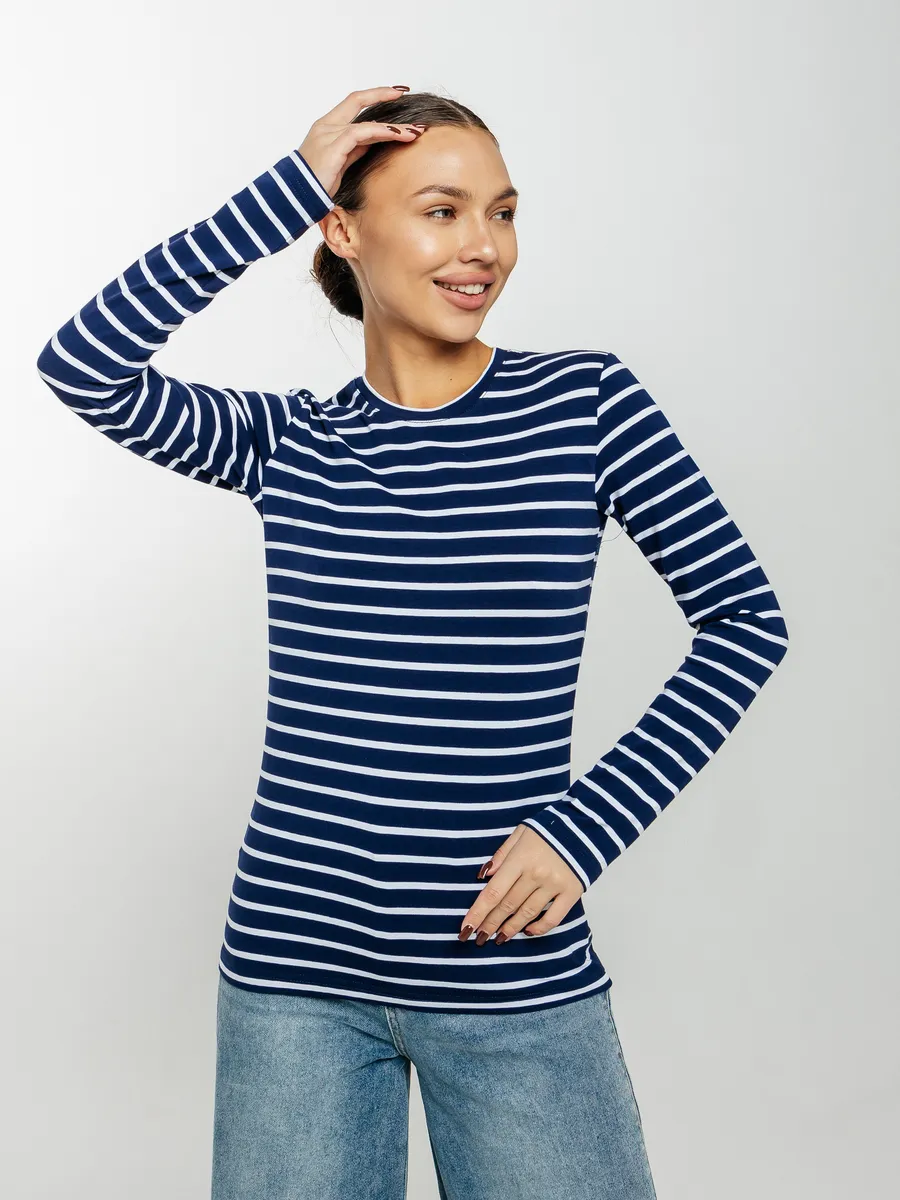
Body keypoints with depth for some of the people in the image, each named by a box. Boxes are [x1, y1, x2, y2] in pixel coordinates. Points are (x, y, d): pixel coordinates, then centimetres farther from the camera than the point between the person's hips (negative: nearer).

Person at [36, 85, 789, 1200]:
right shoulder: (285, 439, 3)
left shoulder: (584, 400, -2)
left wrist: (587, 821, -9)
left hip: (516, 978, -1)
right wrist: (289, 186, -12)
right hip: (293, 965, 1)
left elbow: (745, 617, -1)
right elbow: (81, 362, -12)